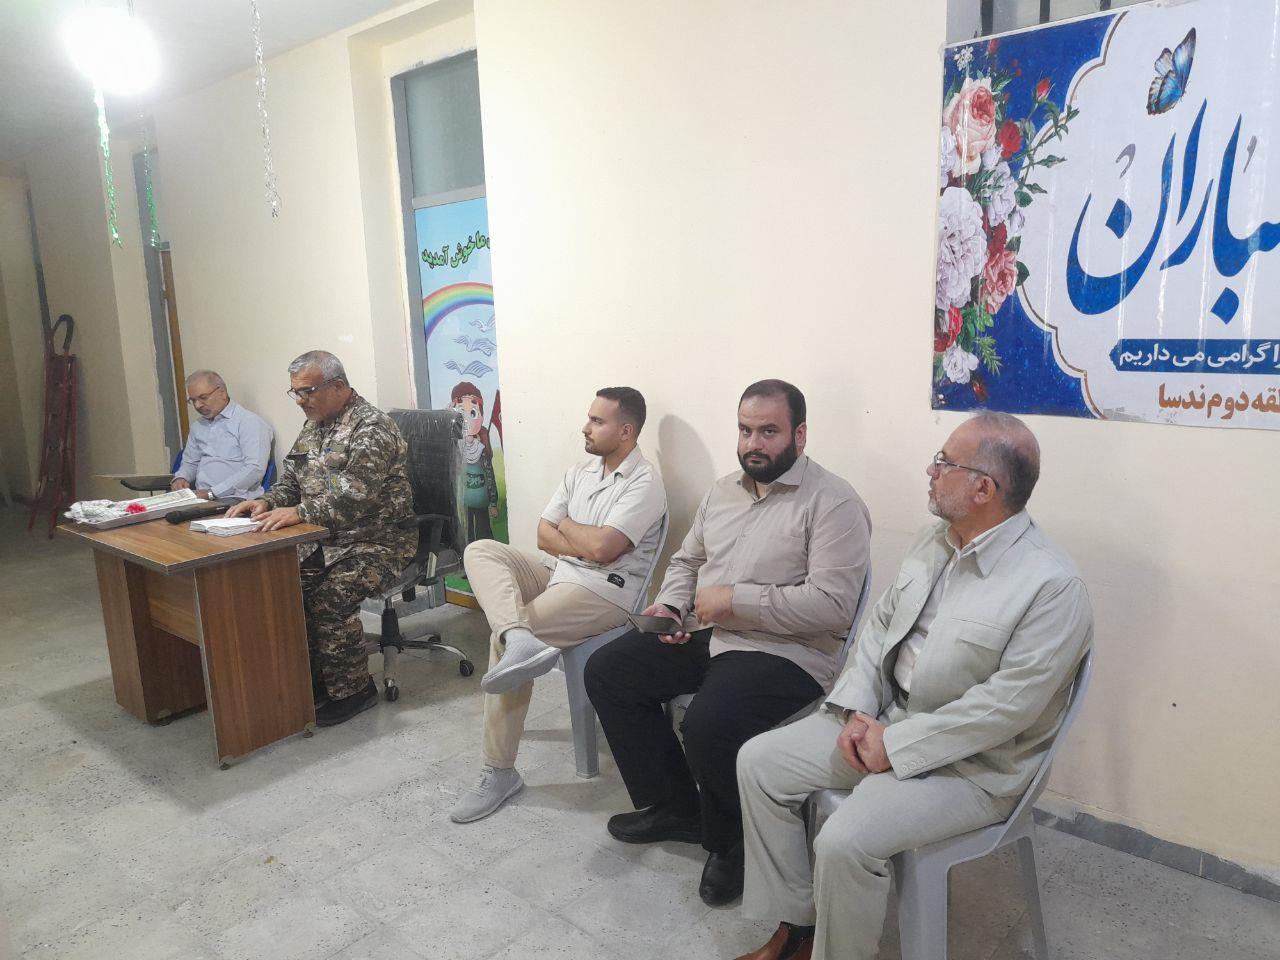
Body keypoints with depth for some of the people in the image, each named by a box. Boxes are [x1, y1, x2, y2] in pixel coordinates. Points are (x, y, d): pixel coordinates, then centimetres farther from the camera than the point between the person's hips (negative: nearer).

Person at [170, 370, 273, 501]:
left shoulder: (249, 422, -5)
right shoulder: (198, 426, 22)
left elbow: (255, 469, -16)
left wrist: (211, 493, -19)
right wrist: (181, 478, 7)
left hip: (235, 499, -7)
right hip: (200, 497, 7)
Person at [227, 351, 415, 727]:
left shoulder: (372, 427, -16)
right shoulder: (313, 427, 13)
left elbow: (356, 493, -28)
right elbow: (291, 480, 18)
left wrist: (301, 512, -36)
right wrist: (267, 502, -3)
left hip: (376, 542, -8)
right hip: (325, 541, 8)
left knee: (330, 597, -27)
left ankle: (353, 688, -7)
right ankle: (312, 679, 5)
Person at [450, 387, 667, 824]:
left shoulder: (645, 482, -11)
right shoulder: (581, 471, 14)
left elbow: (602, 548, -22)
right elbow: (544, 536, 9)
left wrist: (565, 525, -1)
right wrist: (586, 545, -10)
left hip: (605, 591, -8)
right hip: (560, 574, 8)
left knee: (502, 637, -21)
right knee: (479, 550, -12)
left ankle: (500, 774, -12)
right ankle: (521, 640, -35)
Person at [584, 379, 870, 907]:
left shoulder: (833, 503, -11)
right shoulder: (724, 489, 14)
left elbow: (832, 605, -21)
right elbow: (686, 560, 25)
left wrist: (735, 600, -19)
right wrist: (670, 605, 3)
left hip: (786, 651, -8)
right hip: (704, 635, 8)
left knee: (708, 722, -33)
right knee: (606, 671, 0)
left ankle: (731, 844, 2)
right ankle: (675, 807, 15)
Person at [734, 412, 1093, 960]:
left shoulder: (1054, 586, -21)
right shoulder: (935, 540, 4)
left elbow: (1007, 705, -24)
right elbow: (881, 622, 8)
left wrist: (895, 744, -20)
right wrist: (856, 711, -5)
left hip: (968, 763, -8)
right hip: (882, 720, 8)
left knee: (845, 843, -27)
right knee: (758, 761, -1)